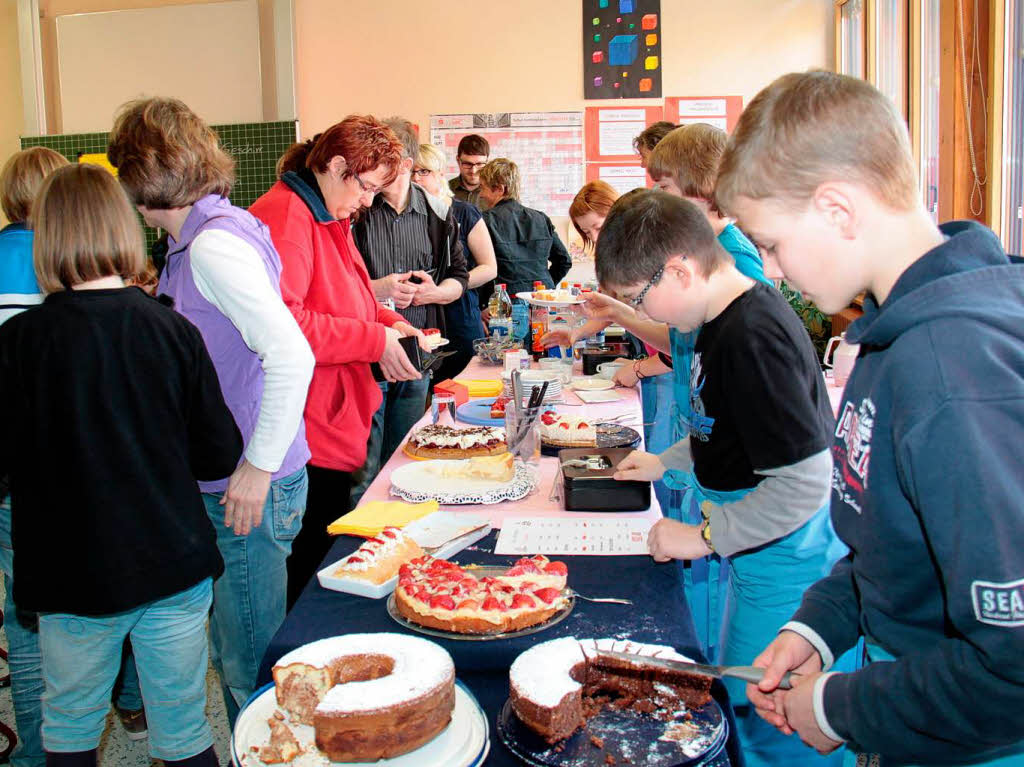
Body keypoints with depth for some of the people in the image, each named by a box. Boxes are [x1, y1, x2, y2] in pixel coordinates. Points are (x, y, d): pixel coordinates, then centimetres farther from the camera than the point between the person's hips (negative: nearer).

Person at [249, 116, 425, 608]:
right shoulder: (284, 217, -16)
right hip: (307, 436, -11)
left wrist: (387, 321, 10)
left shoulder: (327, 218, 18)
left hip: (335, 427, 11)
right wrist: (374, 339, -19)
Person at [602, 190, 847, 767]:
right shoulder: (726, 320, 5)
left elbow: (806, 481, -29)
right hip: (761, 558, 10)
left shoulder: (753, 337, -27)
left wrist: (705, 537, -20)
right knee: (737, 694, 23)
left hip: (784, 570, -10)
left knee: (767, 721, 4)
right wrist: (667, 462, 16)